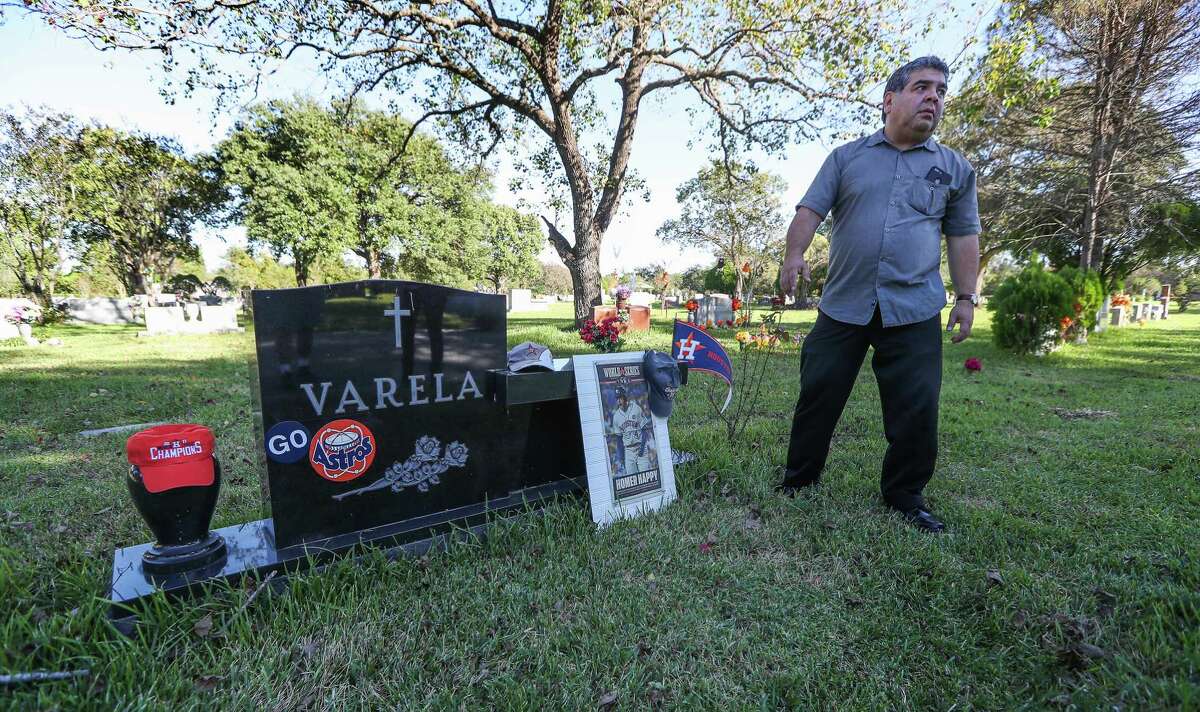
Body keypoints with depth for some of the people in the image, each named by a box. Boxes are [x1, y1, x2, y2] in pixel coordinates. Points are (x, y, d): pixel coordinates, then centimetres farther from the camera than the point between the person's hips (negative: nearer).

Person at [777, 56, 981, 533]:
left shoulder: (955, 168, 14)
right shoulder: (847, 157, 10)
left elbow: (963, 237, 14)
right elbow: (811, 209, 1)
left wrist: (966, 298, 8)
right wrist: (795, 254, -17)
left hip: (914, 312, 1)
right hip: (843, 306, -1)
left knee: (917, 412, 1)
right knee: (817, 398, 5)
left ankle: (905, 497, 20)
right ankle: (799, 480, 22)